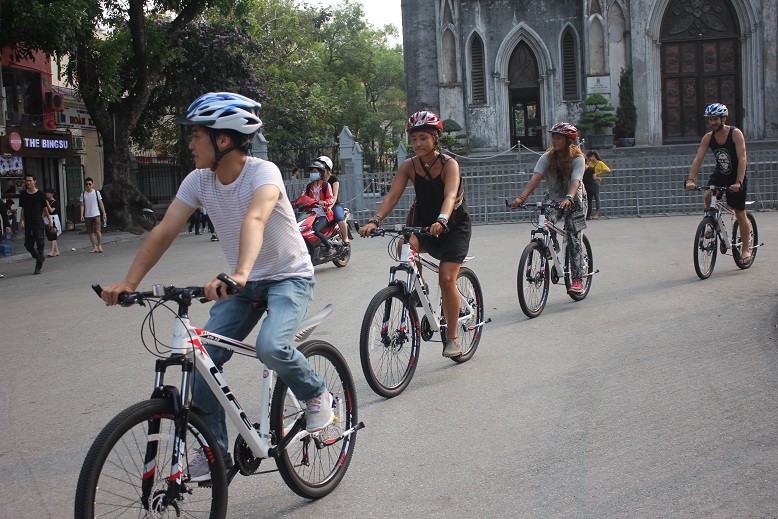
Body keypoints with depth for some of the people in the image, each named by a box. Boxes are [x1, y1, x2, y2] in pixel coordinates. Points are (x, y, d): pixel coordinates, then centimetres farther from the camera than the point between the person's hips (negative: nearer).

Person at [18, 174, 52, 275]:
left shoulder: (40, 194, -2)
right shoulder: (23, 194, 6)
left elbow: (45, 208, 5)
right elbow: (23, 209, 12)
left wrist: (49, 220, 9)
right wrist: (22, 220, 5)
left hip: (39, 223, -4)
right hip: (28, 224, 4)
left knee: (40, 243, -6)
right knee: (28, 244, 4)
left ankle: (38, 266, -1)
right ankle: (40, 258, 28)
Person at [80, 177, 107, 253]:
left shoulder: (96, 192, 3)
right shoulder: (83, 194, 7)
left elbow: (100, 203, 4)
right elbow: (82, 205, 6)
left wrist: (104, 213, 0)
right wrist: (82, 215, -3)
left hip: (96, 215, -2)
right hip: (87, 216, 3)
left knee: (97, 231, -10)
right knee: (91, 232, 4)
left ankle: (99, 246, 2)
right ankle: (94, 247, 9)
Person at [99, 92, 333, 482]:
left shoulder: (263, 172, -24)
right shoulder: (199, 180, -6)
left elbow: (255, 219, -43)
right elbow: (164, 231, -11)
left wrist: (240, 275, -61)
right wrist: (129, 282, -23)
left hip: (289, 277, -6)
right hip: (243, 283, 6)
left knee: (271, 347, -32)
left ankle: (317, 396, 0)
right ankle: (216, 454, 7)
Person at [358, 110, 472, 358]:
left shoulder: (449, 164, -20)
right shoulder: (408, 166, -9)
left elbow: (450, 196, -37)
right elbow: (392, 196, -19)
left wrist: (442, 220, -57)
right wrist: (375, 221, -36)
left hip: (454, 226, -3)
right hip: (424, 222, 3)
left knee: (446, 279, -16)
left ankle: (452, 337, 1)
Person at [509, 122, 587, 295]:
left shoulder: (577, 158, -18)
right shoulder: (547, 157, -9)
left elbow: (575, 181, -35)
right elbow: (536, 178, -24)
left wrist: (568, 198, -56)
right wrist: (522, 197, -41)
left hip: (575, 201, -4)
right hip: (554, 201, 4)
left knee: (573, 235, -18)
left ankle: (577, 279, -18)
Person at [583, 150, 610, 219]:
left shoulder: (600, 163, -1)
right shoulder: (589, 163, 16)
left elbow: (608, 170, -7)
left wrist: (599, 173, -9)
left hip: (595, 181, -6)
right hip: (588, 182, 6)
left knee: (596, 197, -6)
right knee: (589, 199, 6)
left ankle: (597, 213, -8)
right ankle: (588, 215, 8)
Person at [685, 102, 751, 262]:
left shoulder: (735, 134, -22)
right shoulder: (708, 137, -9)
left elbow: (742, 159, -29)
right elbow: (698, 159, -14)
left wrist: (738, 182, -39)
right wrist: (691, 180, -28)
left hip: (737, 176, -4)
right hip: (720, 174, 4)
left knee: (740, 214, -1)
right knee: (708, 195, -26)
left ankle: (746, 248, 15)